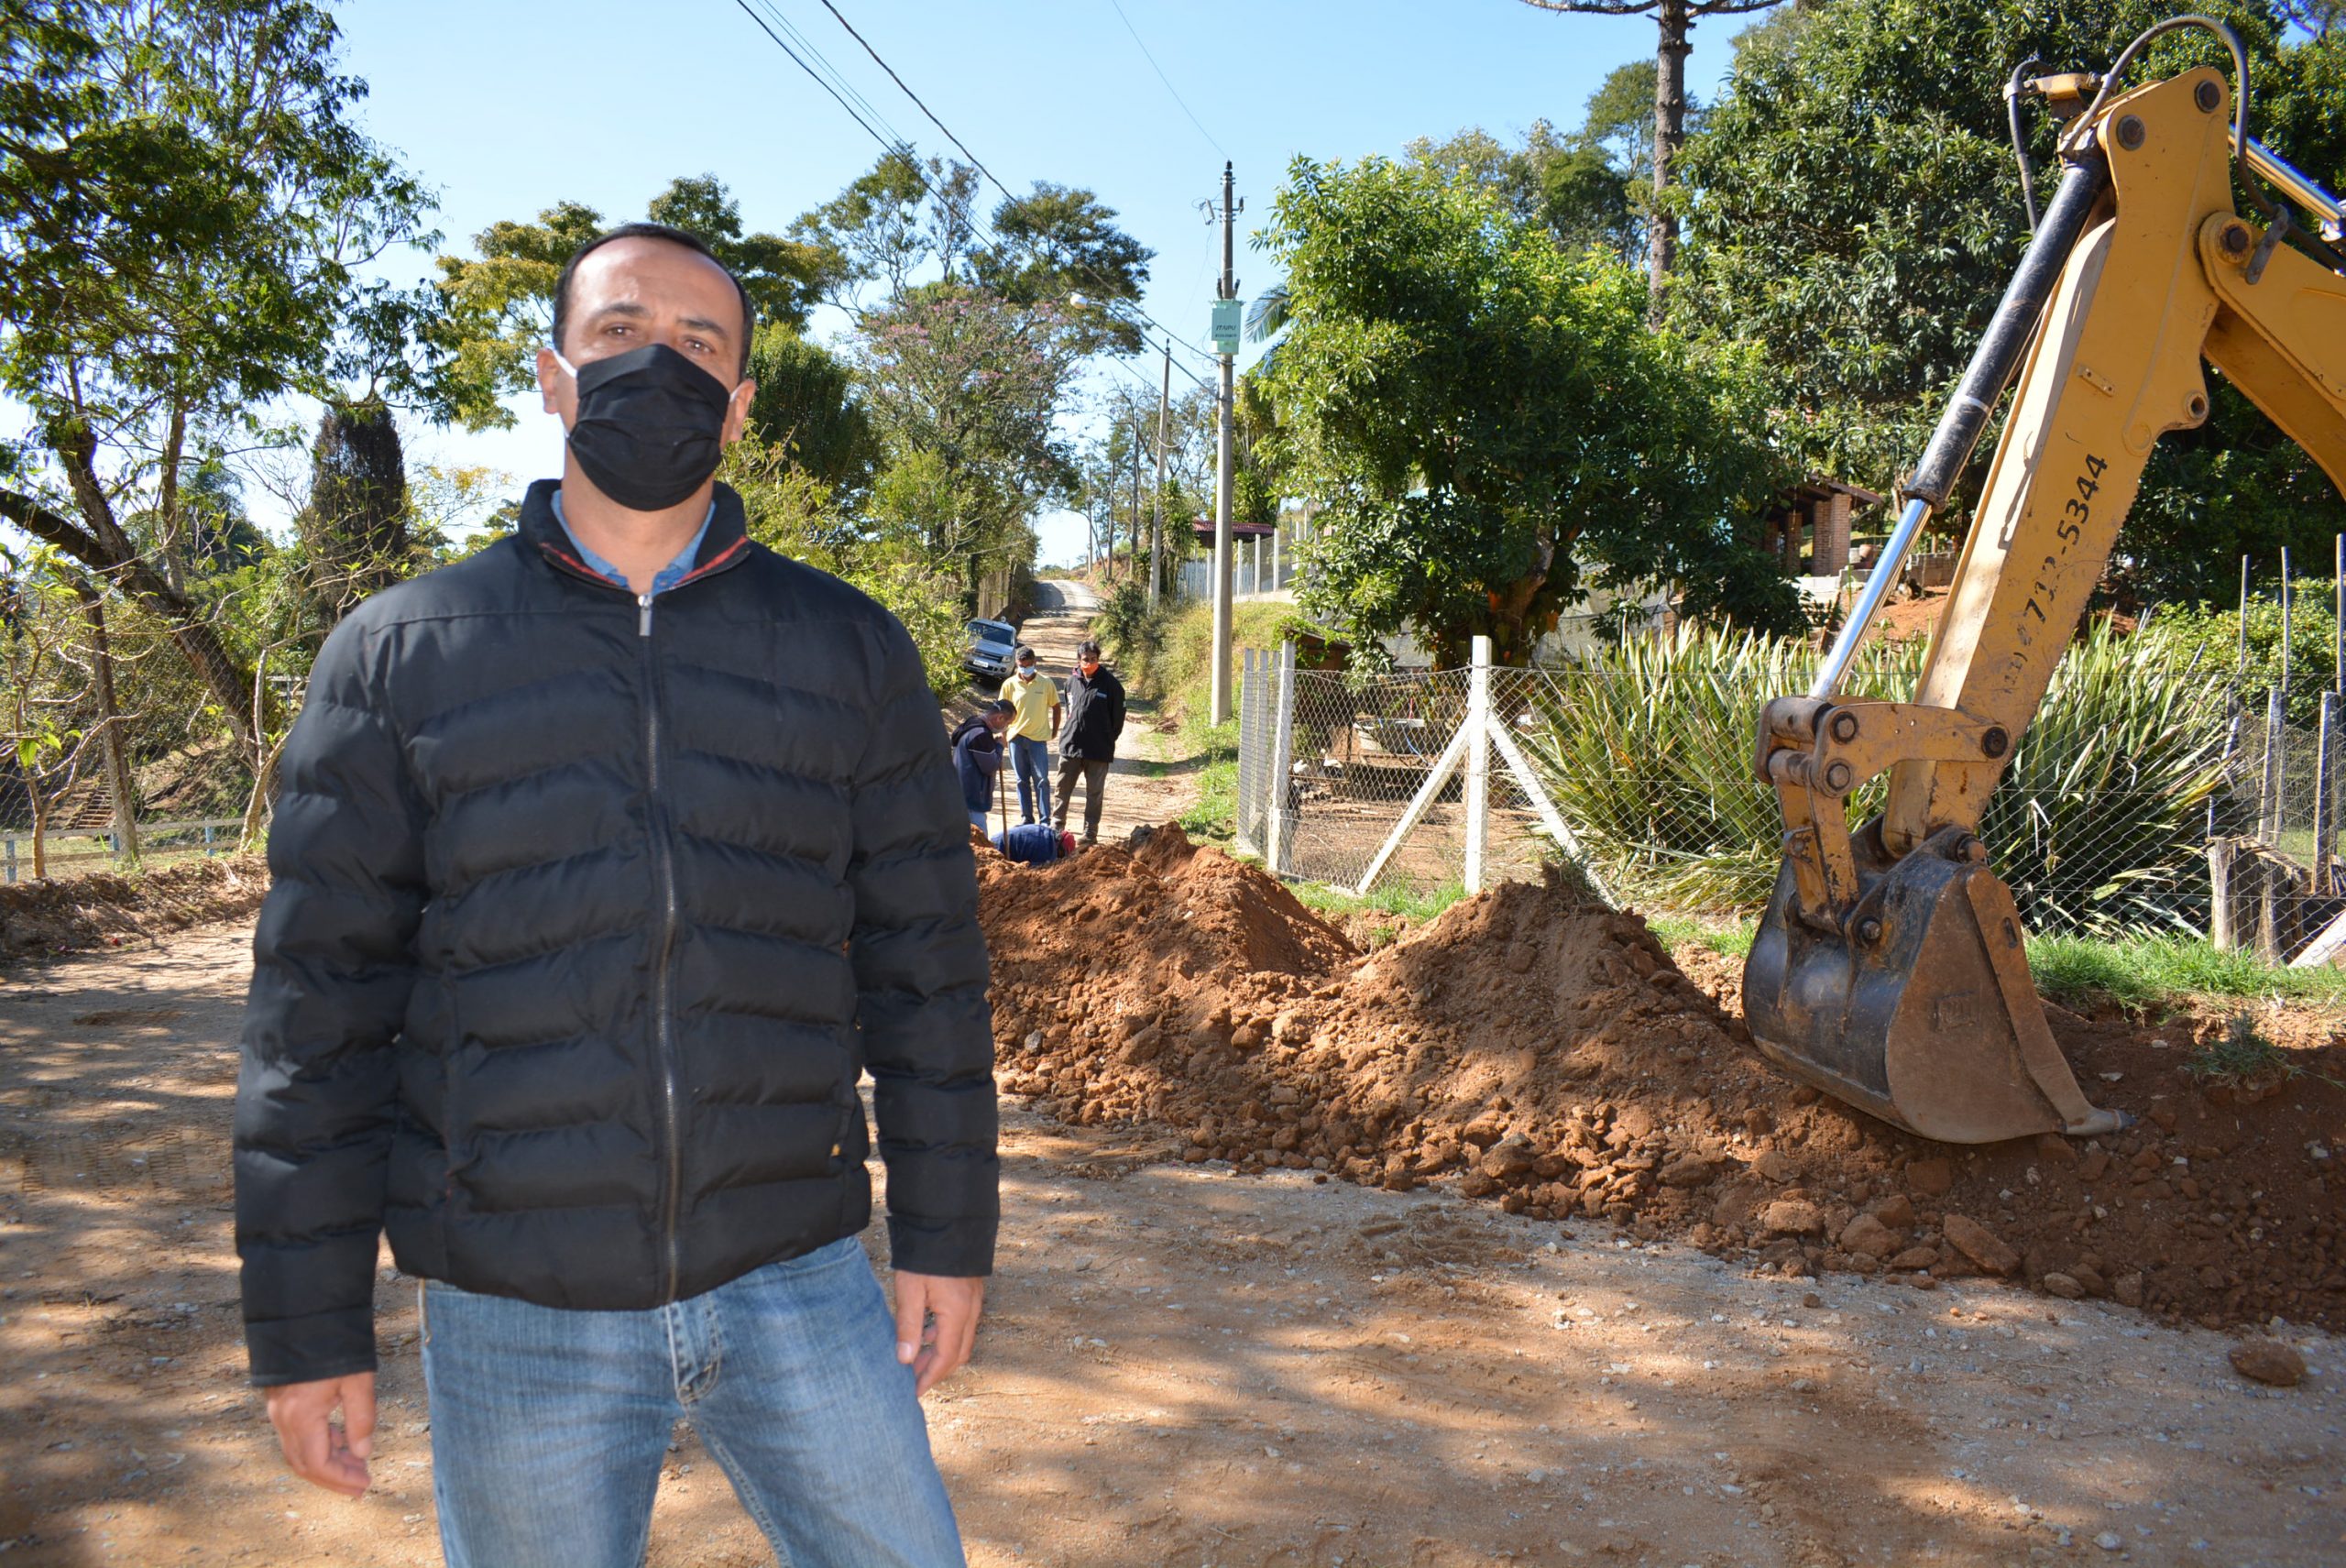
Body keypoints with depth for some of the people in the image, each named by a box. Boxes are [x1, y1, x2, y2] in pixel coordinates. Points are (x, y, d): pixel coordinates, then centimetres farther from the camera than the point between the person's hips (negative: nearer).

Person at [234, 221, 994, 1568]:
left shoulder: (851, 651, 3)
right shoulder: (401, 657, 0)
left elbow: (925, 966, 4)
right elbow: (320, 1009, 0)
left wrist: (946, 1235, 3)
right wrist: (307, 1325, -1)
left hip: (796, 1284, 1)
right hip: (517, 1317, 0)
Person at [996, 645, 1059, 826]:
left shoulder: (1046, 683, -2)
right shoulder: (1009, 684, 0)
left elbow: (1056, 707, 8)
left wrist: (1054, 731, 5)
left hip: (1038, 738, -2)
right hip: (1016, 737, 2)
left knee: (1041, 780, -3)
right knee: (1022, 780, 8)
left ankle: (1045, 820, 0)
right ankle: (1026, 817, 16)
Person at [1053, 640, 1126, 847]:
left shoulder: (1111, 684, -7)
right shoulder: (1072, 681, 5)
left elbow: (1118, 716, -1)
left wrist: (1107, 740, 2)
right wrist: (1070, 732, 14)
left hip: (1099, 750, -4)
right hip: (1070, 745, 4)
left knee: (1094, 793, 5)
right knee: (1063, 789, 11)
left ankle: (1090, 832, 11)